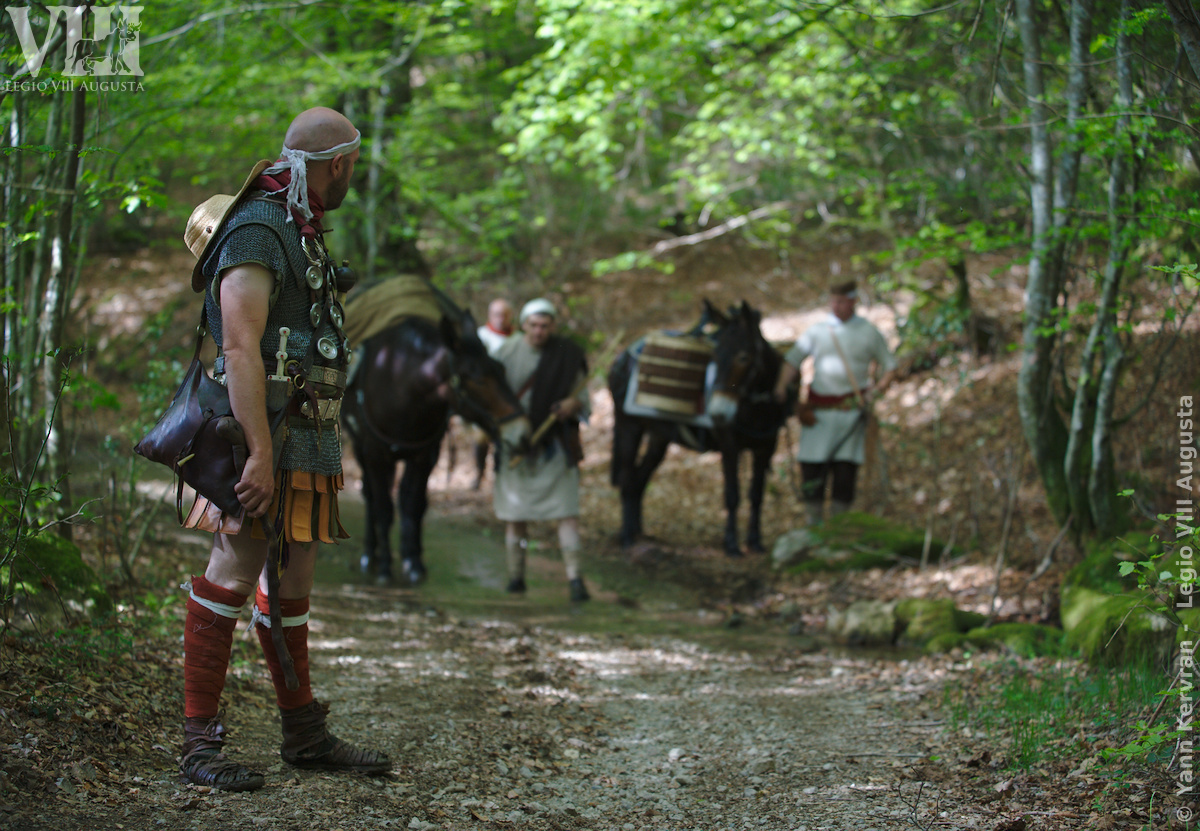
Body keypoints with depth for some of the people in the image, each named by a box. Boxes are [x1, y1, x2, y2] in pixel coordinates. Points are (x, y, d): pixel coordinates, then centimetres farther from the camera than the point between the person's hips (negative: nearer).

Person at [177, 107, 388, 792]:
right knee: (234, 574, -11)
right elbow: (241, 348, -20)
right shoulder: (256, 229, -12)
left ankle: (306, 735, 19)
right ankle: (201, 744, -9)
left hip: (309, 439, 10)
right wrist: (261, 452, -26)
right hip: (268, 433, -10)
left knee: (292, 581, 13)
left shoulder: (303, 233, 20)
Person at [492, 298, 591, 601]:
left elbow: (582, 397, 3)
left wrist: (572, 404, -18)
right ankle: (516, 575, 19)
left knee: (566, 510, -9)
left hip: (555, 443, -1)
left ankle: (574, 577, -11)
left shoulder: (567, 355, -1)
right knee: (514, 511, 6)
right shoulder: (507, 353, 0)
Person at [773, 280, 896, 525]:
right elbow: (793, 360, -1)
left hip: (851, 410, -1)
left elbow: (889, 368, 11)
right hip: (819, 410, 1)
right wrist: (782, 385, -18)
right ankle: (813, 522, 11)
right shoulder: (816, 331, 7)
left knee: (845, 468, -2)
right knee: (811, 467, -1)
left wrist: (876, 390, -7)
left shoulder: (869, 333, 5)